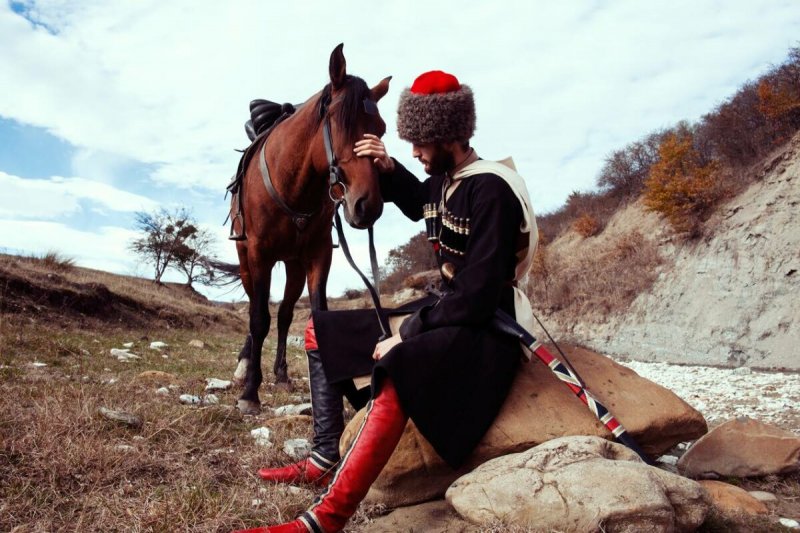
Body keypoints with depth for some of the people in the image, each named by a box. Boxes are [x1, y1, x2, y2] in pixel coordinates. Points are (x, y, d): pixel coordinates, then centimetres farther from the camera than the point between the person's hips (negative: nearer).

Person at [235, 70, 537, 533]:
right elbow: (418, 205, 32)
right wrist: (389, 169, 13)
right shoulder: (444, 180, 6)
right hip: (449, 308, 10)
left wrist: (407, 335, -21)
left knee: (399, 368, -42)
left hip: (485, 327, -10)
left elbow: (477, 295, -25)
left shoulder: (490, 190, -19)